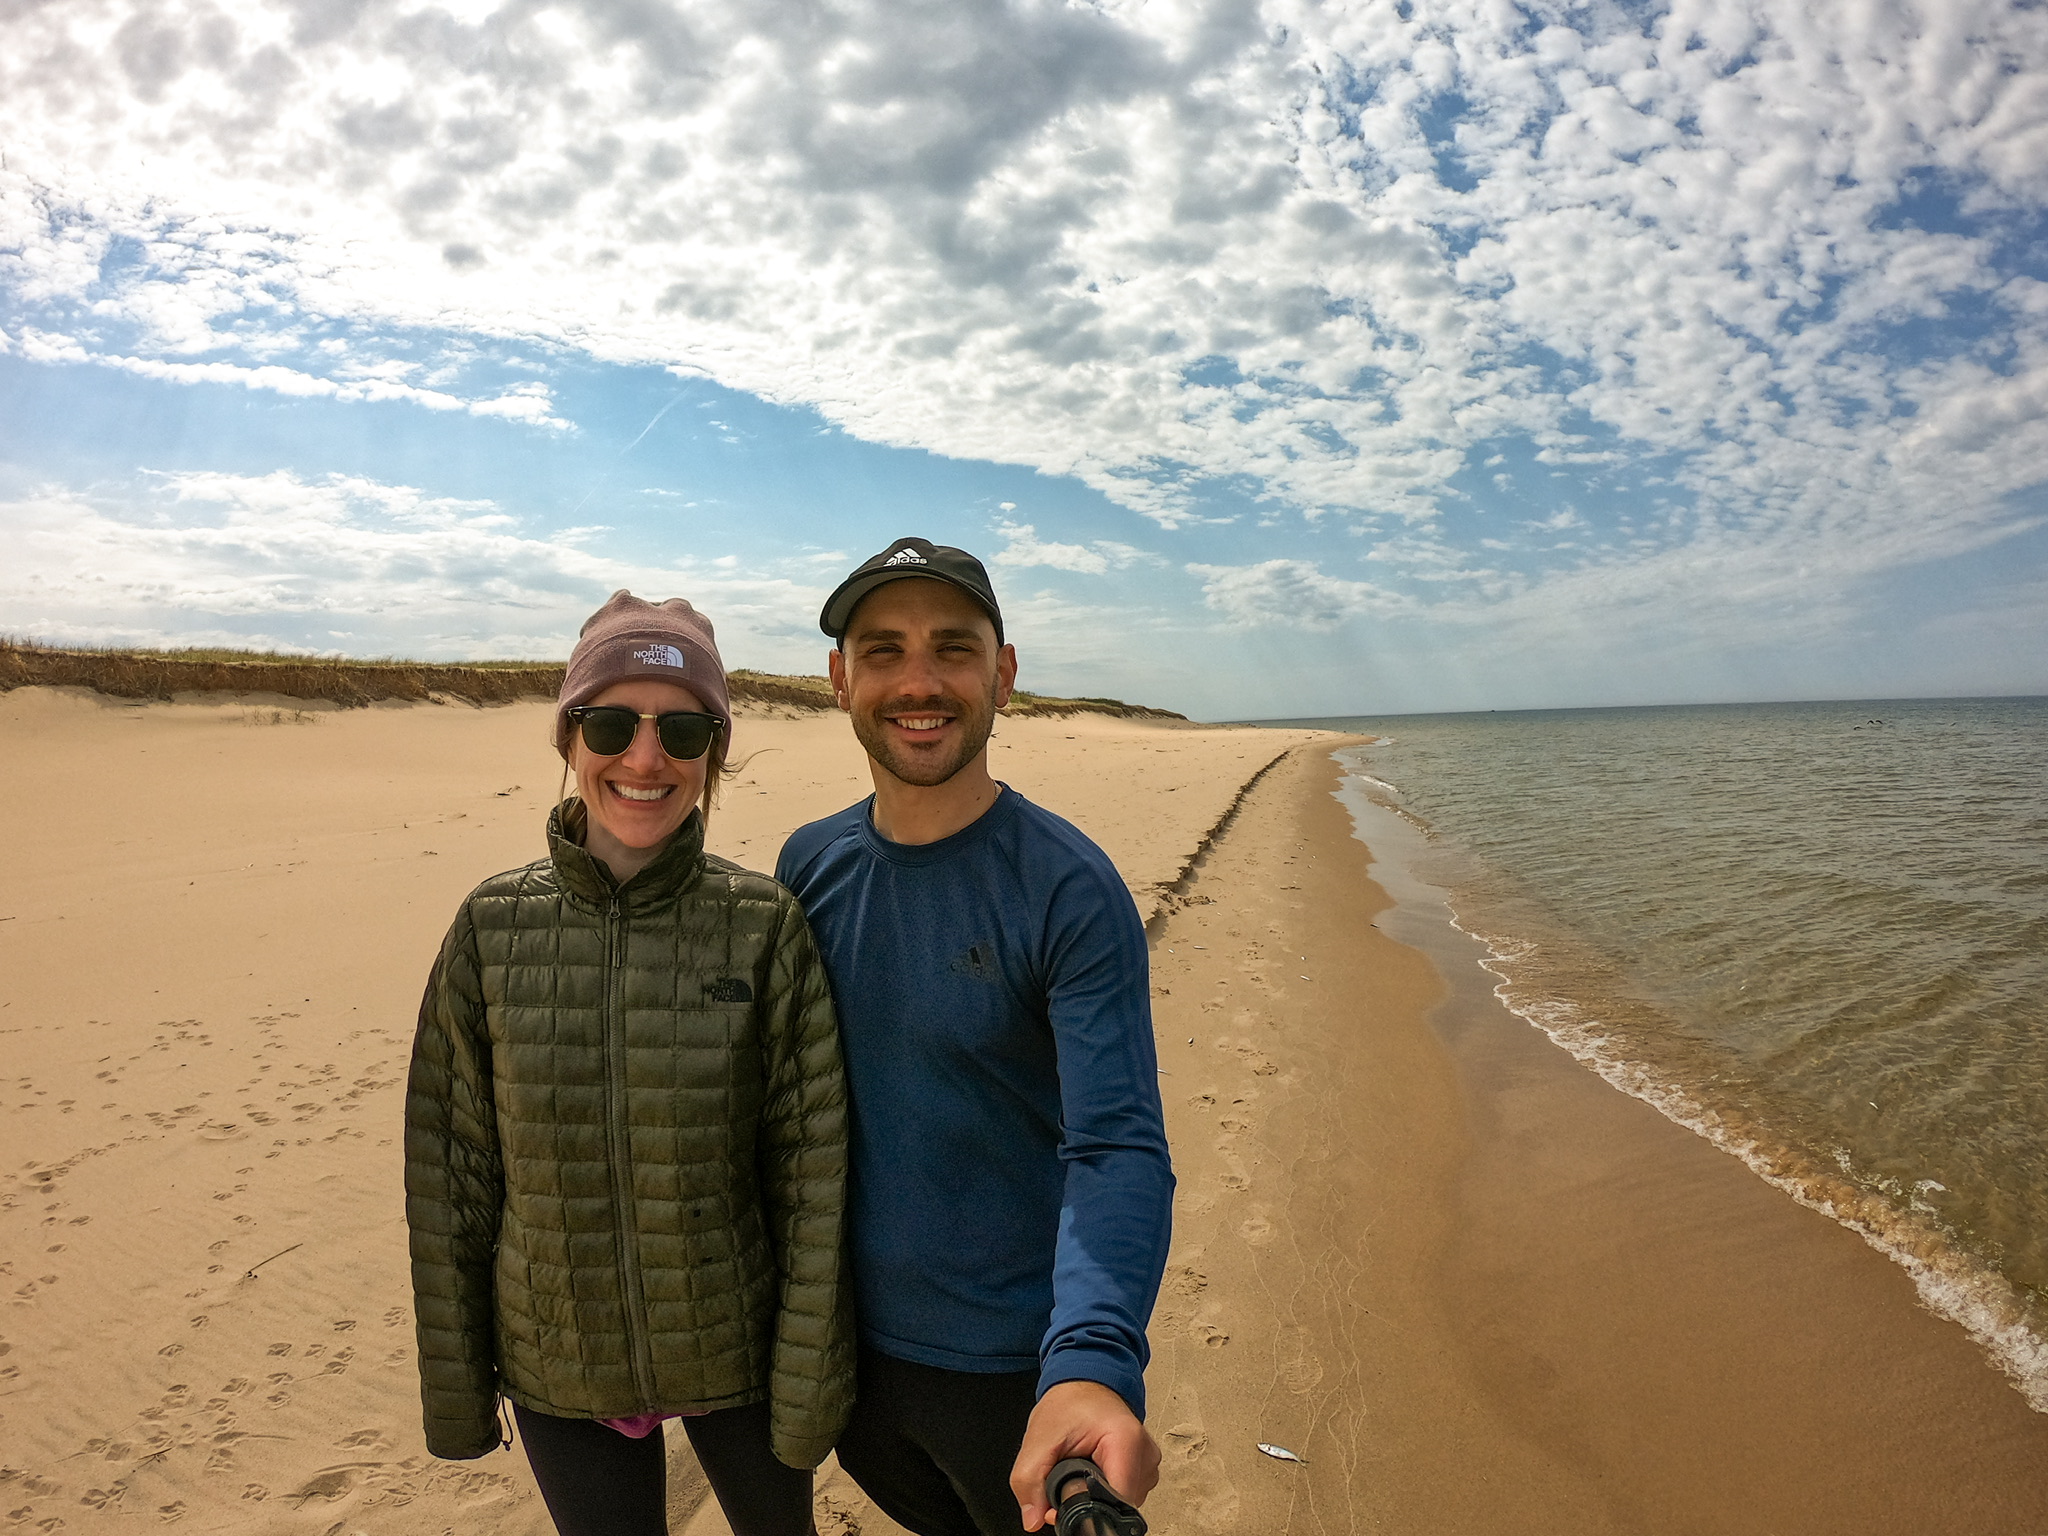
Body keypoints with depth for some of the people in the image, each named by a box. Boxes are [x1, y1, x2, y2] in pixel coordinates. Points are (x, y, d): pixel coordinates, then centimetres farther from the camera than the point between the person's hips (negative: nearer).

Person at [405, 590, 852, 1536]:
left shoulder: (764, 928, -15)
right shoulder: (493, 927, -10)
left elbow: (812, 1176, -11)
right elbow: (451, 1174, -3)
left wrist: (808, 1385, -7)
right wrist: (456, 1386, 2)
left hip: (735, 1356, 0)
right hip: (559, 1375, 1)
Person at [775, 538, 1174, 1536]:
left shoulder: (1070, 892, -21)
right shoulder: (810, 866, -5)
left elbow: (1116, 1147, -27)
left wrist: (1092, 1366, -43)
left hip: (1012, 1365, -4)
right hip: (846, 1340, 5)